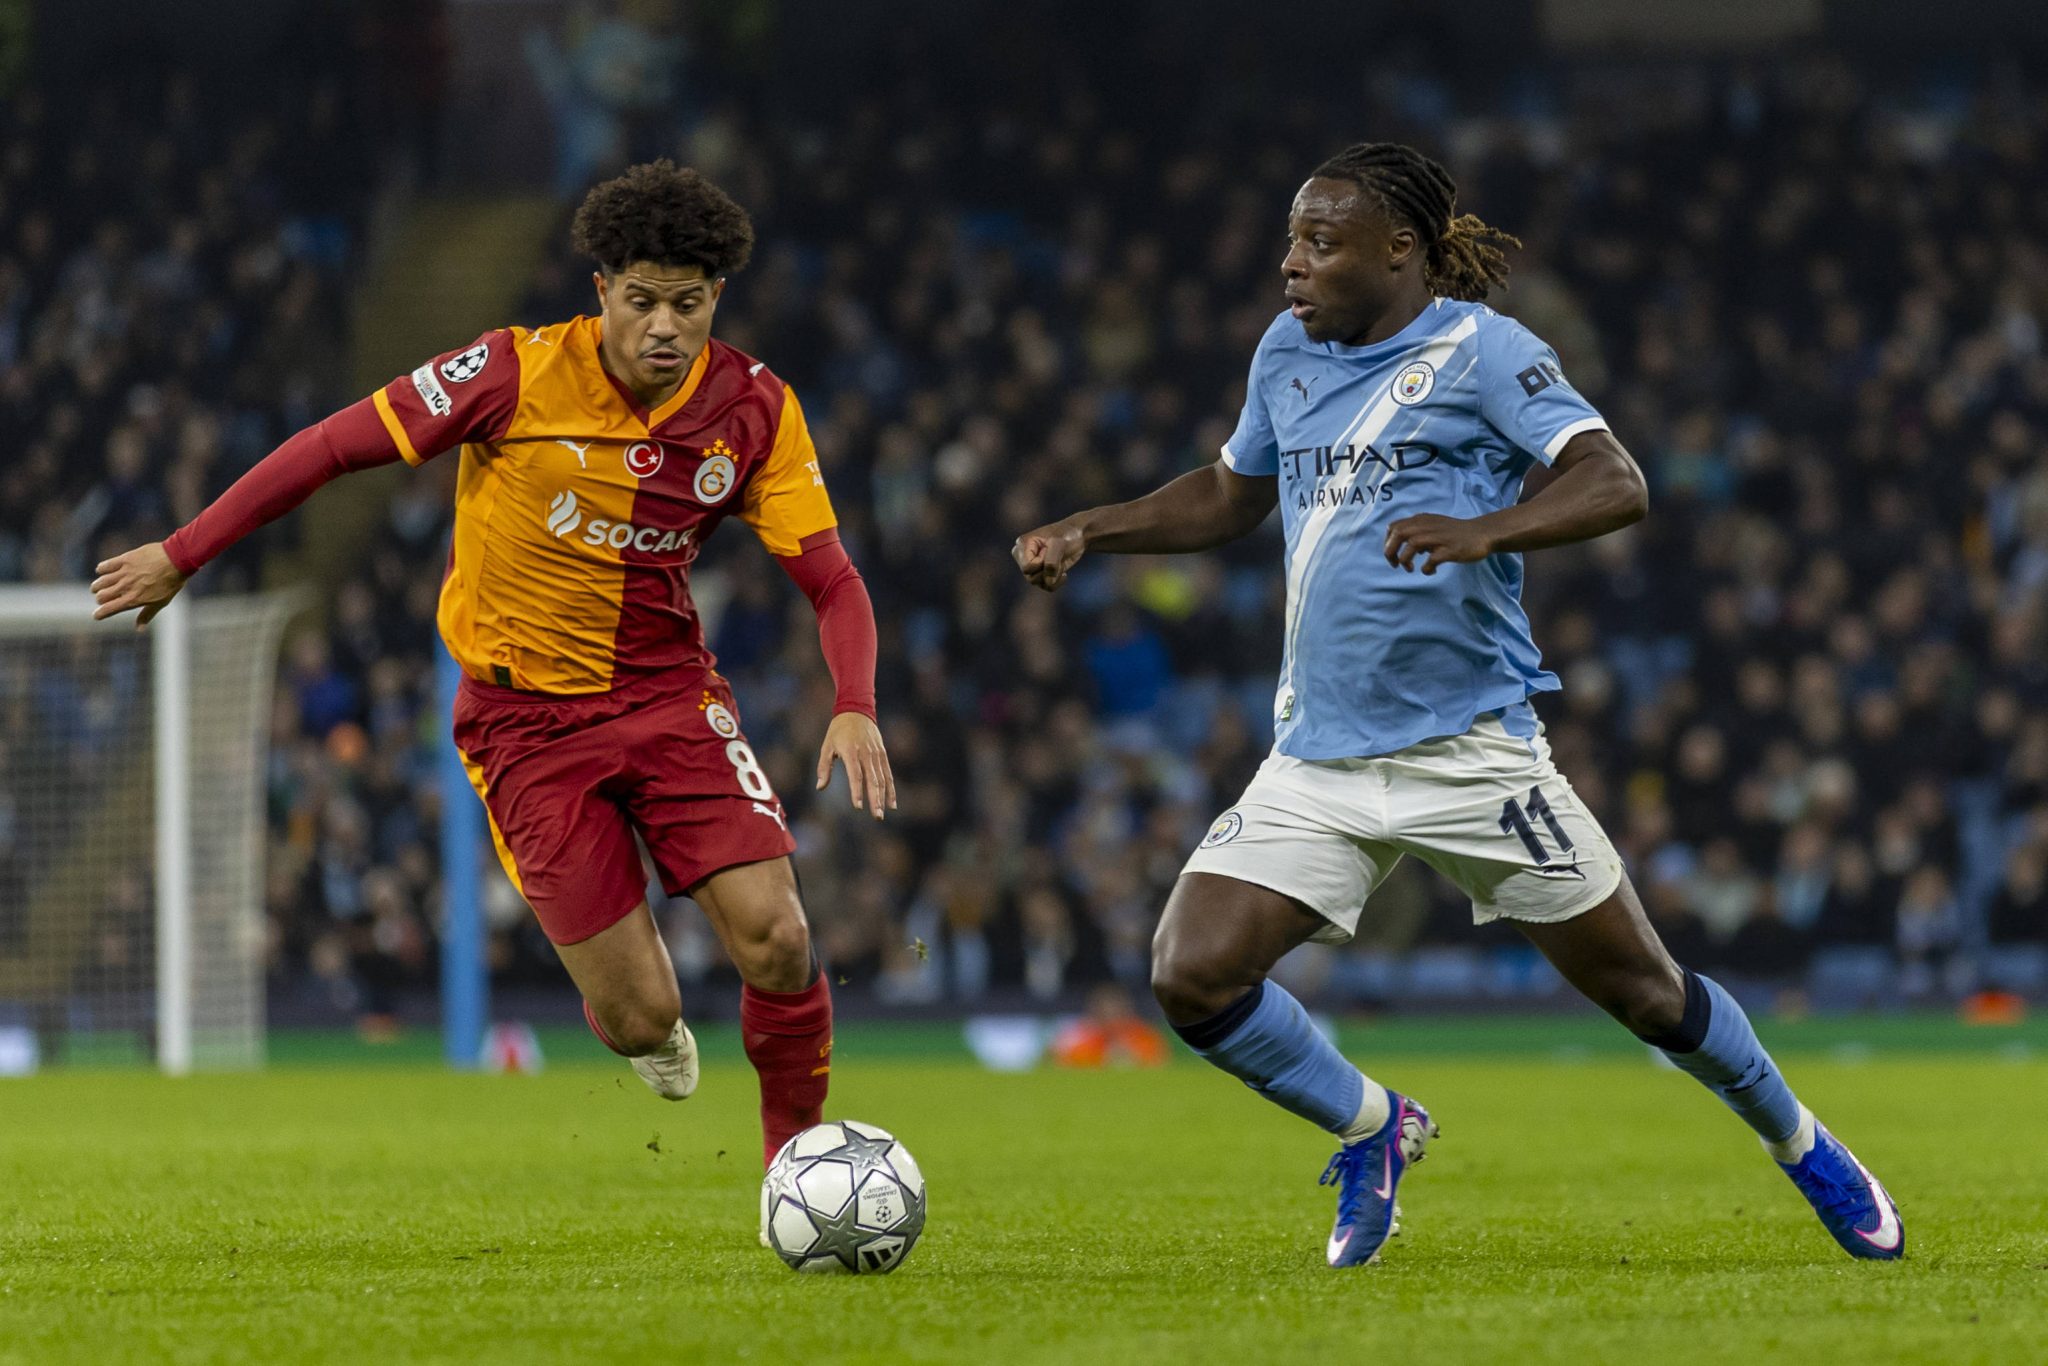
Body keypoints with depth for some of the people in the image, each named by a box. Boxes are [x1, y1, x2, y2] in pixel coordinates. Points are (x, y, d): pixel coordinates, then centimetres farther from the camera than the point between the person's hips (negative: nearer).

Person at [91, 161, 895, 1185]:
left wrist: (856, 708, -24)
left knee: (775, 940, -17)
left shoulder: (755, 411, -8)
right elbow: (335, 446, -10)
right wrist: (180, 556, -7)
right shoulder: (519, 375, -17)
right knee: (638, 1018, -9)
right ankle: (653, 1036, 31)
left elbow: (832, 581, -5)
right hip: (526, 716, -2)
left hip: (669, 694, 2)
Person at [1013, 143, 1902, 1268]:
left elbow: (1616, 487, -19)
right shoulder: (1288, 353, 11)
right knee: (1191, 976, -11)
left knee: (1642, 991, 5)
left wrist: (1485, 529, -35)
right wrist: (1090, 531, 13)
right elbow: (1231, 497, 27)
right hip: (1317, 761, 5)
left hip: (1470, 748, -5)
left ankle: (1801, 1146, 32)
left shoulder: (1480, 350, -8)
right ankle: (1373, 1130, 14)